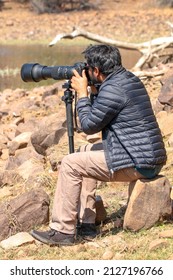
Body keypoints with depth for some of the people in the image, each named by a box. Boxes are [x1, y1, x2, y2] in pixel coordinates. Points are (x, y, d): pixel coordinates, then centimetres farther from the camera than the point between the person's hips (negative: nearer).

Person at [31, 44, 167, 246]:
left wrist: (82, 93, 1)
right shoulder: (130, 79, 13)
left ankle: (63, 230, 0)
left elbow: (89, 126, -8)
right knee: (86, 155, 25)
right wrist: (94, 92, 13)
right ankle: (86, 223, 22)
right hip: (150, 158, 10)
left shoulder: (112, 89, -17)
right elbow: (100, 116, 24)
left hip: (136, 164, -10)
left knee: (70, 164, -4)